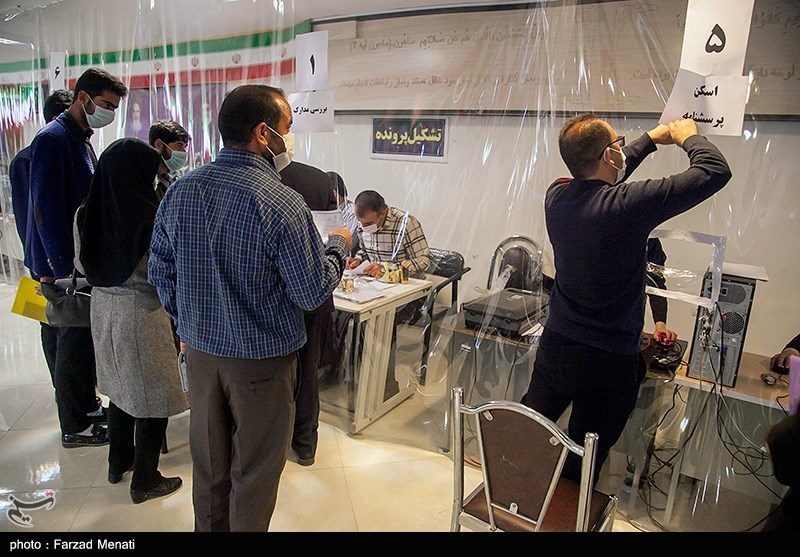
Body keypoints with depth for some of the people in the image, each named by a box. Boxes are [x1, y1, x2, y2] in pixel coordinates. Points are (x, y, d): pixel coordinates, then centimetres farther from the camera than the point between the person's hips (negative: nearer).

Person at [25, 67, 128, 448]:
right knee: (72, 340, 1)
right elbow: (47, 210, -21)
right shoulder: (53, 139, -16)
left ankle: (88, 405, 33)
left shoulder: (82, 140, 13)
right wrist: (63, 270, -21)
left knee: (86, 336, 17)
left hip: (83, 258, 9)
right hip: (62, 263, -9)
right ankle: (74, 427, 15)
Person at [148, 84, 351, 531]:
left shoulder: (180, 191, -2)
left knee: (208, 461, 24)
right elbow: (313, 293, -17)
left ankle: (210, 528, 46)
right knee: (255, 469, 15)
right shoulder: (282, 203, -22)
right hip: (262, 360, -6)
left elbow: (160, 273, 6)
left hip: (201, 351, 6)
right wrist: (339, 246, 0)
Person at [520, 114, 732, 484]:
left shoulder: (557, 196, -5)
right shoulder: (627, 206, -23)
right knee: (583, 465, 13)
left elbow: (602, 179, 18)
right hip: (608, 361, -6)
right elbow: (715, 170, -12)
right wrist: (687, 137, 8)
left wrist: (651, 139, 26)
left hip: (555, 347, 6)